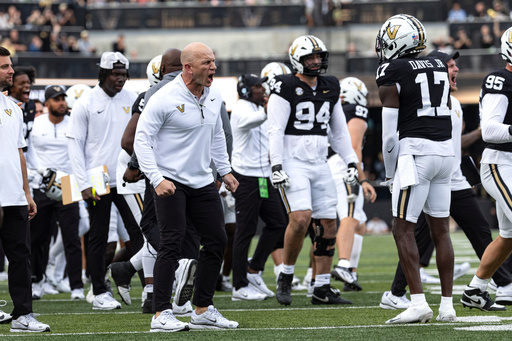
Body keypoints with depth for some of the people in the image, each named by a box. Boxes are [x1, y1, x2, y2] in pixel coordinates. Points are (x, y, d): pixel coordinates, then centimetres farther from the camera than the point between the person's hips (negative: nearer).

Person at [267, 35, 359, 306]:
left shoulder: (330, 89, 12)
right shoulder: (286, 88, -7)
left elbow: (339, 131, 20)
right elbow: (275, 130, -12)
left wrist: (351, 162, 14)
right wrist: (276, 166, -20)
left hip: (319, 165, 7)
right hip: (292, 163, -7)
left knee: (328, 223, 3)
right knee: (301, 218, -22)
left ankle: (322, 289, 9)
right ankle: (285, 276, -3)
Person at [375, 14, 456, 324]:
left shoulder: (391, 74, -6)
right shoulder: (439, 68, 14)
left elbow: (389, 131, -8)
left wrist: (390, 173, 2)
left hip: (415, 150, -7)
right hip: (446, 149, 7)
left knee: (403, 229, -3)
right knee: (441, 229, 10)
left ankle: (419, 303, -13)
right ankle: (448, 306, 9)